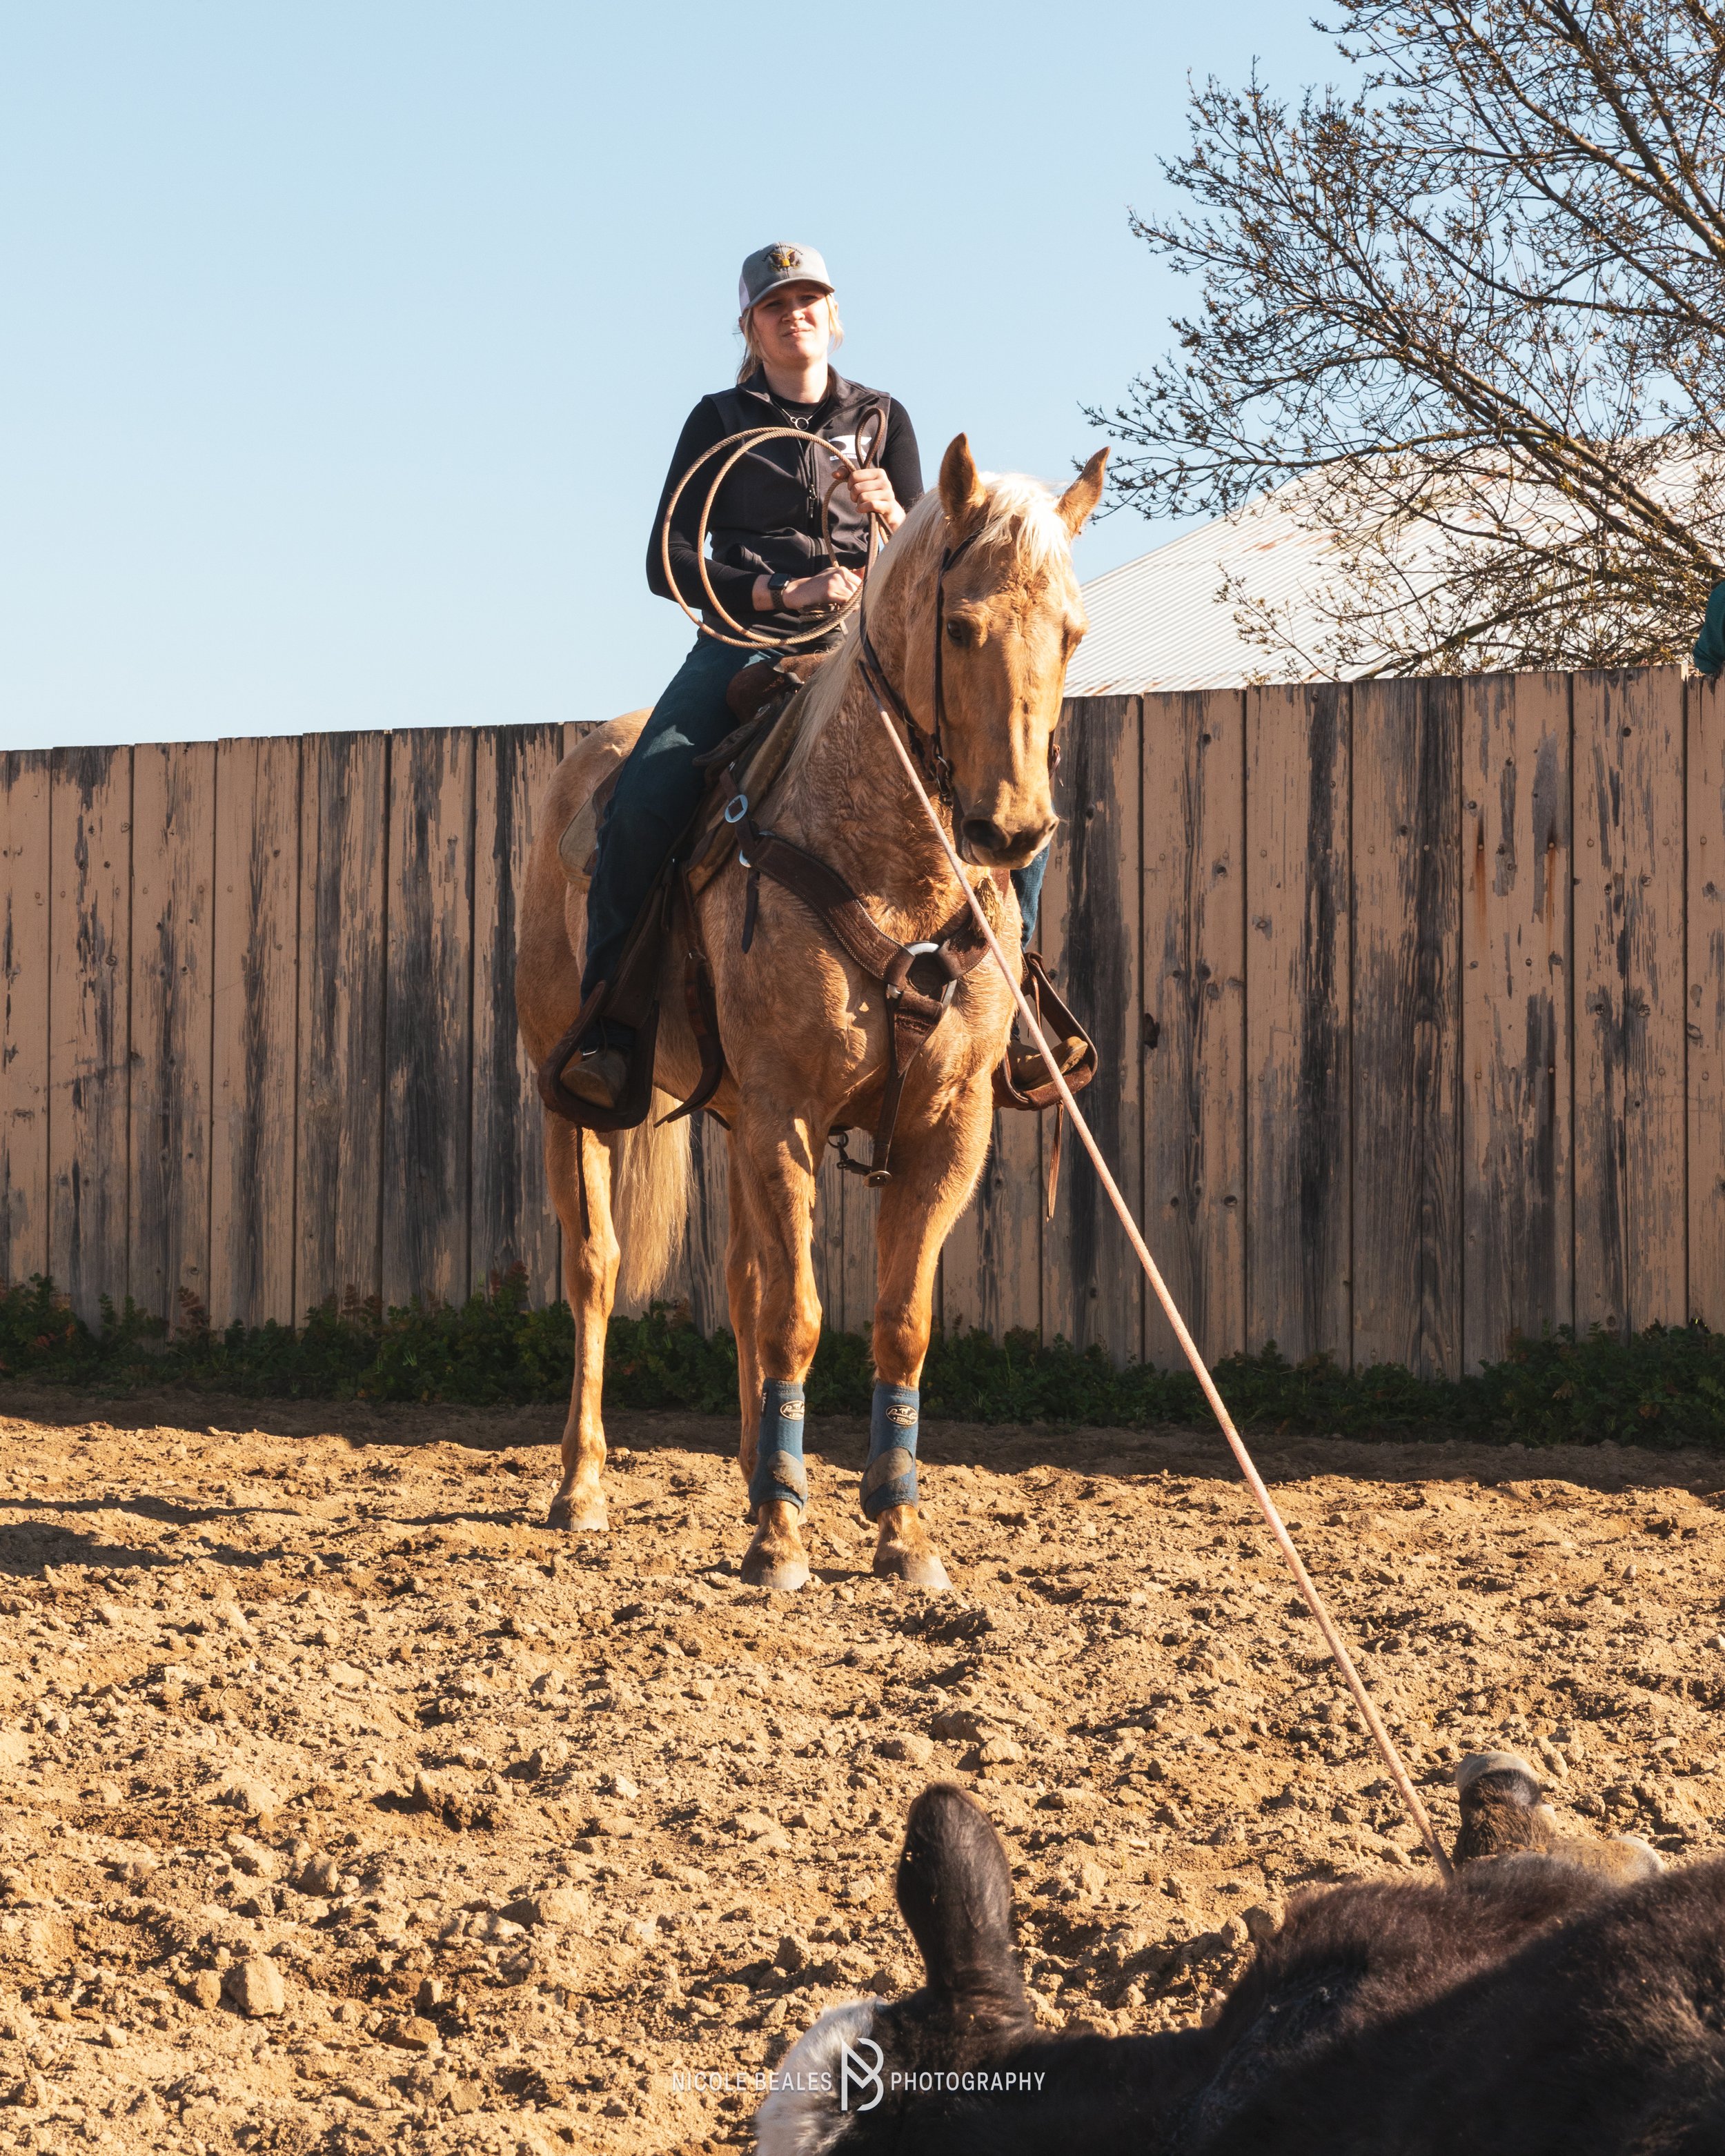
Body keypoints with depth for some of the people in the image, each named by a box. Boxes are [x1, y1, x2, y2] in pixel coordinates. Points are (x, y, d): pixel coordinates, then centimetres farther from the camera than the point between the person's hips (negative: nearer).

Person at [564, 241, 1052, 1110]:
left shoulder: (881, 418, 16)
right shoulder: (719, 421, 11)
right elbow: (669, 562, 3)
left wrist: (892, 518, -13)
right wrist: (781, 594, -11)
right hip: (744, 642, -1)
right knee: (642, 802, -29)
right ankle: (604, 1025, -19)